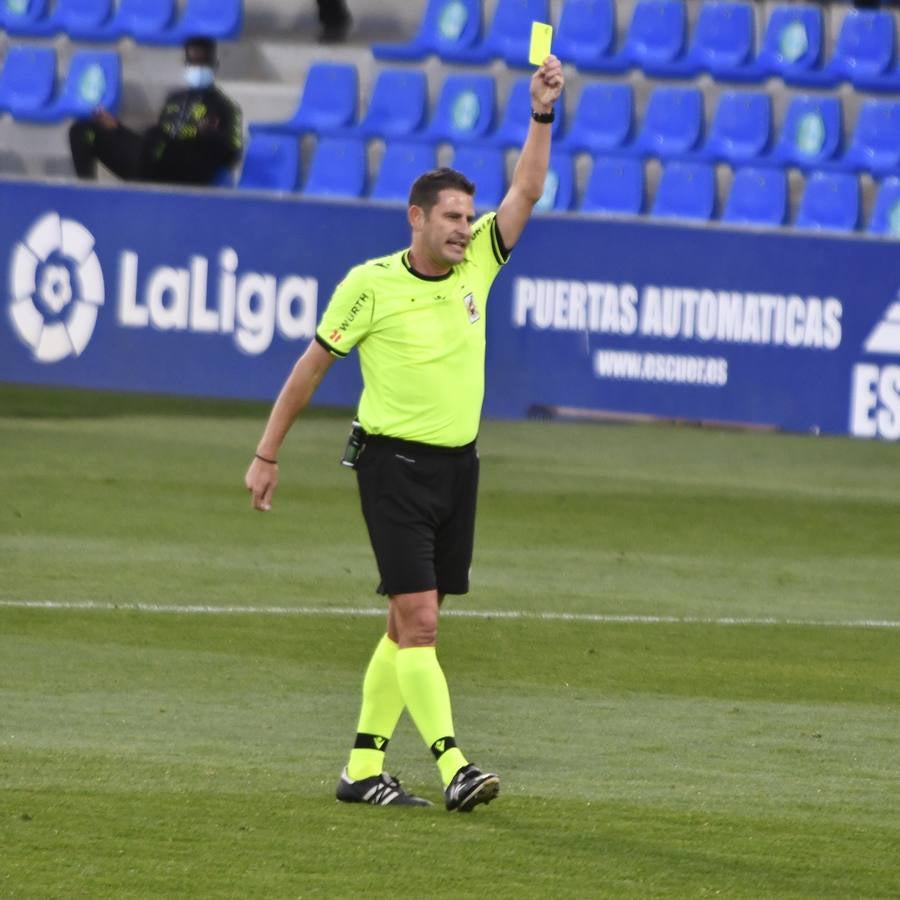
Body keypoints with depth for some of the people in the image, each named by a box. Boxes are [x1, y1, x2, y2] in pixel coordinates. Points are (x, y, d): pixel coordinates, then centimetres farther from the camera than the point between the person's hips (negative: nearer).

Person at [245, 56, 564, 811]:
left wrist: (543, 112, -15)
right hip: (394, 462, -6)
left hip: (458, 463, 6)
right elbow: (312, 365, 1)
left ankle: (364, 766, 15)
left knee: (409, 626, 8)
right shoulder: (370, 284, -7)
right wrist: (267, 454, 4)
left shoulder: (477, 264, 5)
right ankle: (452, 767, -19)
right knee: (418, 618, -13)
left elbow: (528, 190, -2)